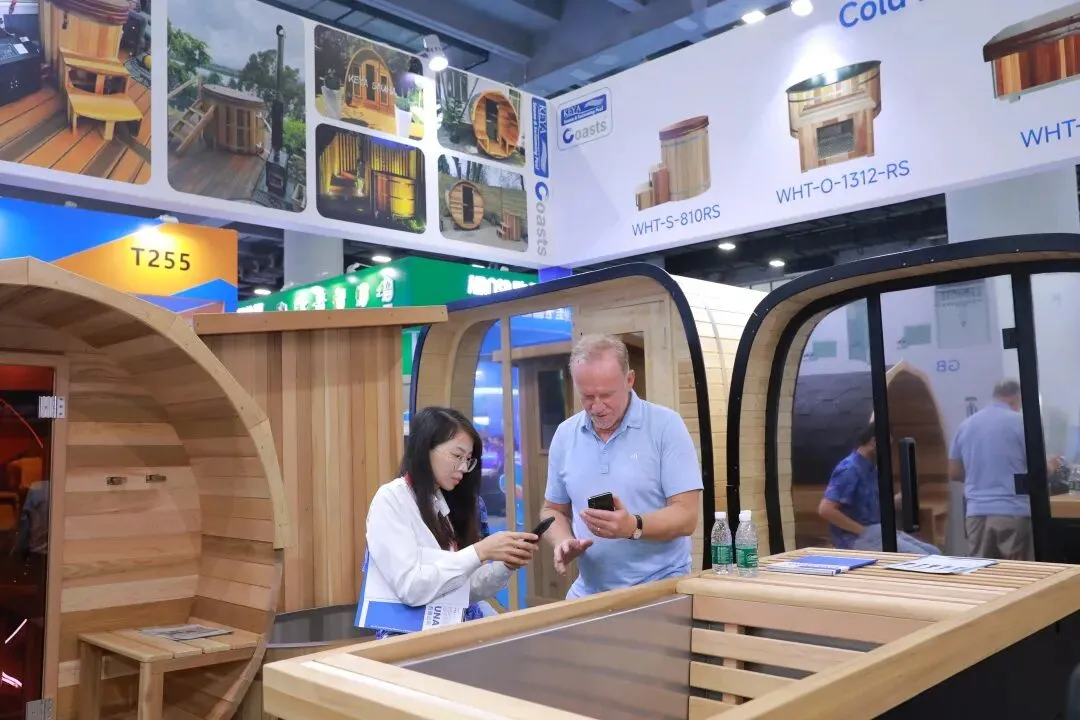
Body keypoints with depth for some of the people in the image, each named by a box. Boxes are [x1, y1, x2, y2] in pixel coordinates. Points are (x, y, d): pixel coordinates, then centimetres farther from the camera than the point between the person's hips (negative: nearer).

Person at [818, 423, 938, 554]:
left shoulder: (871, 469, 14)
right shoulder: (850, 469, -17)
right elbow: (825, 509, -26)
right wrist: (861, 530, -19)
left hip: (877, 531, 10)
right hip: (857, 539, -10)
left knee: (932, 553, 2)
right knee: (921, 558, -19)